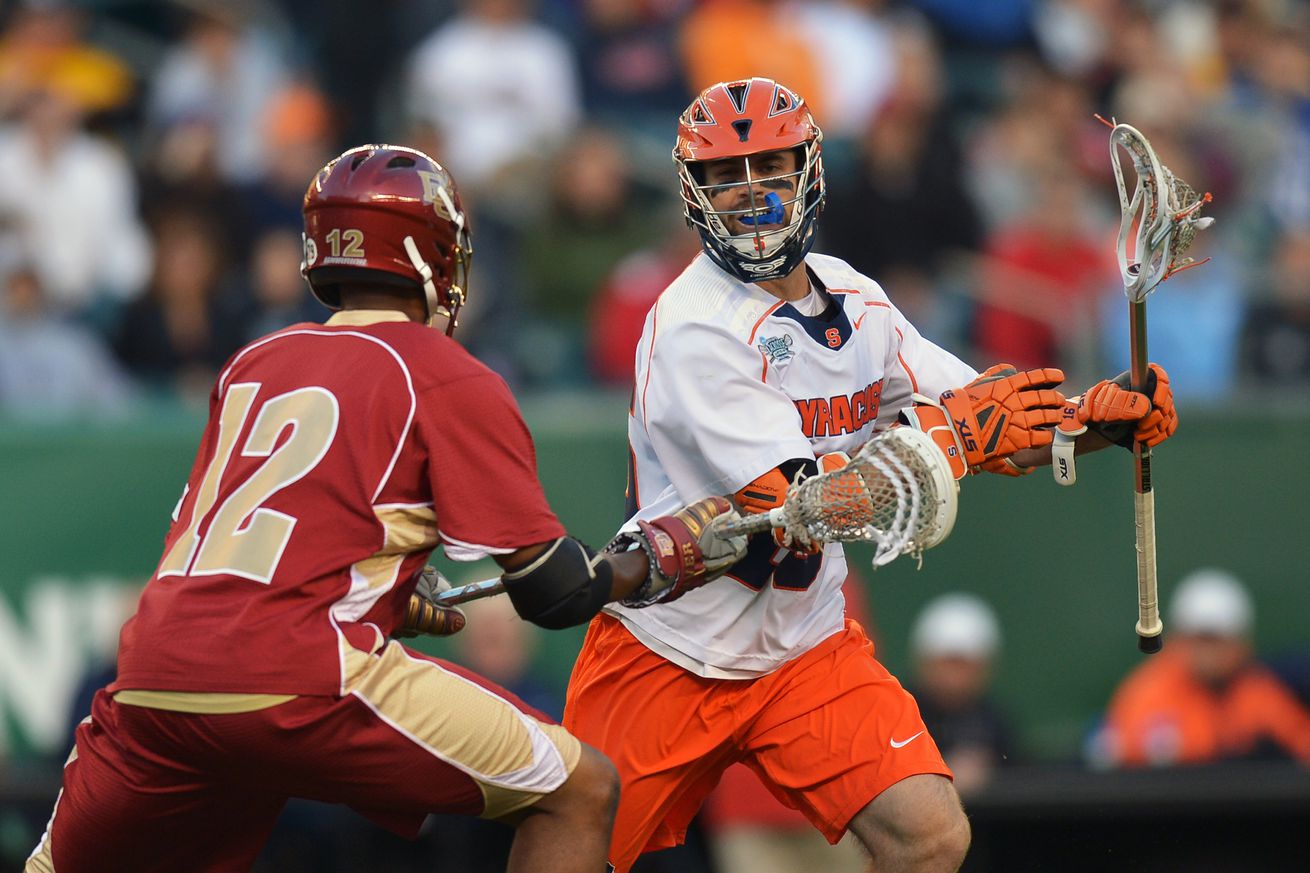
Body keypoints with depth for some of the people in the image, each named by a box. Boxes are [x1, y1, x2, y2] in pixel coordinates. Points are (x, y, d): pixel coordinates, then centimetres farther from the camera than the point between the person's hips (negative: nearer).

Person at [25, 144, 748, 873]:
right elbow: (554, 593, 1)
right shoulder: (450, 380, 4)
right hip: (297, 678, -6)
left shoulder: (252, 365, 22)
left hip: (151, 678, 6)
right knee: (579, 794, 4)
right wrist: (661, 556, 21)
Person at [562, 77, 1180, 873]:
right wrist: (952, 431, -26)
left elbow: (996, 433, 5)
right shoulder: (694, 329, -19)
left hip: (808, 650, 5)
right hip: (668, 659, -5)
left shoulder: (854, 302, 3)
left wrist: (1105, 416, -14)